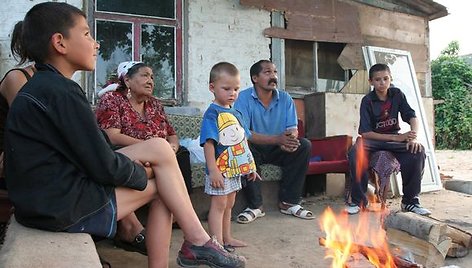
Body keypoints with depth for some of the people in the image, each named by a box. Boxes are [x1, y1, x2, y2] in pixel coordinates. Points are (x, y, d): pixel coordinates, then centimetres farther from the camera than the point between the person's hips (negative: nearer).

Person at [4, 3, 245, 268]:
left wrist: (134, 164, 7)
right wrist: (143, 174, -1)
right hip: (64, 207, -9)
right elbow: (104, 166, -19)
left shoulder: (39, 86, 13)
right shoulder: (62, 91, -18)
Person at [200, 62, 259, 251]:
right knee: (219, 205, -3)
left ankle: (227, 238, 30)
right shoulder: (212, 113, -13)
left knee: (228, 205, 17)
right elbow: (209, 143, -19)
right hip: (220, 170, -8)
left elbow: (242, 141, 18)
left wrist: (250, 165, 18)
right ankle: (218, 243, 4)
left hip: (234, 169, 8)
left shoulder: (236, 114, 12)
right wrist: (213, 170, -24)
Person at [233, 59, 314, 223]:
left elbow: (293, 129, -4)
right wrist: (277, 139, -35)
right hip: (254, 148, -4)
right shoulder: (244, 98, -14)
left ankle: (288, 202, -12)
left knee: (304, 145, -18)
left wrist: (290, 139, -32)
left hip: (276, 150, 4)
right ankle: (255, 206, -21)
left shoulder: (285, 98, -1)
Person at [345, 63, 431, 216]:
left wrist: (414, 137, -27)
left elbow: (412, 117, -5)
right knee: (355, 154, -35)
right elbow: (365, 133, -18)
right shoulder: (367, 101, -12)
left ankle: (410, 201, -10)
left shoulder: (397, 94, -2)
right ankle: (359, 201, -16)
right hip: (373, 139, -3)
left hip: (395, 137, 3)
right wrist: (397, 138, -23)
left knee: (417, 152, -28)